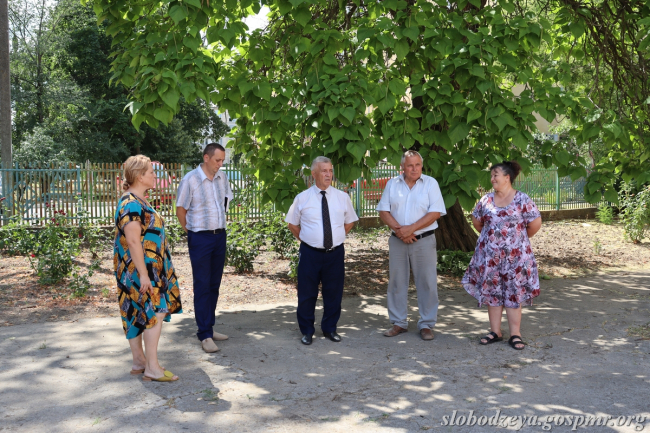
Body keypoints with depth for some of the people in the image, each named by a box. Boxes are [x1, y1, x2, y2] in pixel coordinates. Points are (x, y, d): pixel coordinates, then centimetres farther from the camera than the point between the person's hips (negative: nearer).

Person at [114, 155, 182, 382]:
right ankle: (152, 368, -2)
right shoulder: (132, 205, -19)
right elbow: (133, 241, -24)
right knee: (155, 312, -7)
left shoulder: (138, 201, 13)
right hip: (140, 269, -10)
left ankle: (139, 361, 21)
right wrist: (143, 274, -24)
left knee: (138, 314, 13)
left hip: (148, 268, 10)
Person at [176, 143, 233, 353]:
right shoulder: (190, 180, -13)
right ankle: (205, 335, 5)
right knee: (202, 286, -1)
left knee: (214, 285, 12)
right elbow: (181, 209, -5)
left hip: (220, 235, 6)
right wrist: (190, 230, 2)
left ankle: (209, 327, 23)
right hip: (200, 238, -6)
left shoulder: (222, 177, 4)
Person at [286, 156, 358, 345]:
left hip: (335, 253, 2)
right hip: (310, 253, -2)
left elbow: (349, 222, 15)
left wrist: (337, 237, 8)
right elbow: (292, 223, 10)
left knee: (334, 293, 10)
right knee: (307, 294, 5)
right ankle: (307, 331, 22)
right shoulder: (302, 198, -1)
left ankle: (330, 329, 29)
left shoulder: (342, 197, 3)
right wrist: (306, 239, 5)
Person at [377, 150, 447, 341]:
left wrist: (410, 228, -16)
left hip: (424, 241, -2)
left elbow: (435, 212, -9)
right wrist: (398, 229, -13)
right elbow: (383, 211, 3)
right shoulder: (392, 184, 7)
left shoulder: (430, 183, -1)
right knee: (396, 282, 7)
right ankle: (399, 323, 19)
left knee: (427, 283, 0)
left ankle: (426, 324, 11)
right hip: (397, 240, 3)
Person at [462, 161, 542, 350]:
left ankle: (515, 334, 8)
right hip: (489, 255, 4)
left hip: (515, 256, -4)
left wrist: (520, 237, 5)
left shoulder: (522, 200, -7)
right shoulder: (486, 200, 5)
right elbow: (476, 221, 18)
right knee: (492, 292, 7)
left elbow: (536, 223, -6)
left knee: (514, 293, 1)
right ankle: (495, 332, 17)